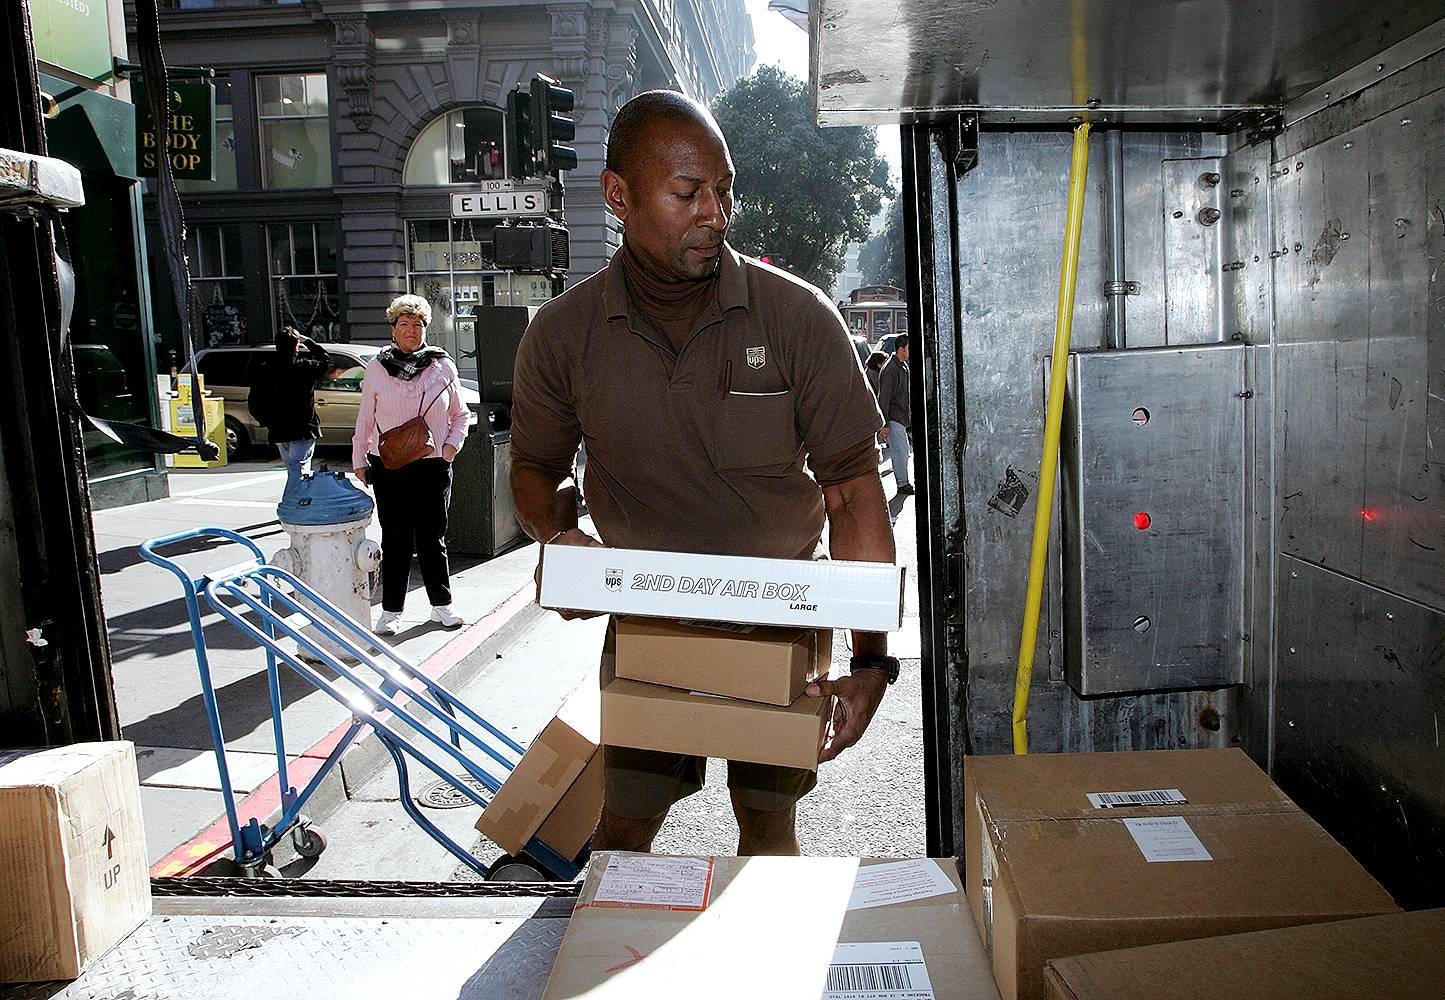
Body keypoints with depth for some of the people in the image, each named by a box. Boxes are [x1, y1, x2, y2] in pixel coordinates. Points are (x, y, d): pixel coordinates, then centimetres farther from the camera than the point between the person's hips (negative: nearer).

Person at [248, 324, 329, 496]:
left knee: (293, 471, 19)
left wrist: (266, 421, 19)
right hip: (302, 430, -6)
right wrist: (309, 342, 13)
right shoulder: (304, 367, -12)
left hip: (277, 432, 6)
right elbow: (326, 362, 9)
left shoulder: (263, 369, 1)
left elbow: (253, 403, 5)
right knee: (298, 472, -6)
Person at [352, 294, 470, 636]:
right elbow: (365, 420, 7)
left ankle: (441, 604, 19)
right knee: (395, 540, 4)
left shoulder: (443, 367, 5)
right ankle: (391, 610, 14)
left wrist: (452, 444, -2)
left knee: (433, 538, 7)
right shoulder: (377, 368, 3)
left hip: (434, 467, 1)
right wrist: (359, 461, 4)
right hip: (389, 467, 0)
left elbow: (460, 414, 13)